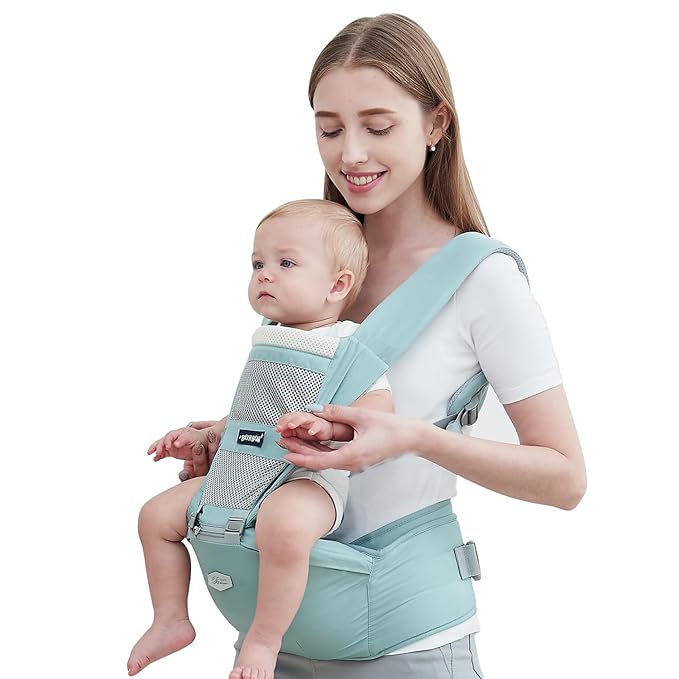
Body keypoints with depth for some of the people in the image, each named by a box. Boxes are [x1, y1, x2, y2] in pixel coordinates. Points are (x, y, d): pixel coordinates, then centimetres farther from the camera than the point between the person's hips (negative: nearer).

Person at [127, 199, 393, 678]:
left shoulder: (348, 342, -7)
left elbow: (379, 403, -18)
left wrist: (327, 425, -34)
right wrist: (200, 437, 21)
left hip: (311, 476, -8)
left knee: (283, 525, -41)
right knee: (157, 514, 8)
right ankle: (172, 620, 22)